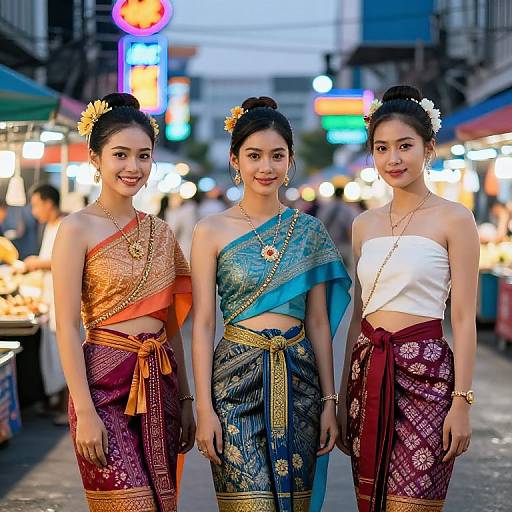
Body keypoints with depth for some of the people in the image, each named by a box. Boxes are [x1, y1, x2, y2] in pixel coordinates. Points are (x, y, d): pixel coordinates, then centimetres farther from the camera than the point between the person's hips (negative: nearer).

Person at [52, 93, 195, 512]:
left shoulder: (160, 233, 11)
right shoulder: (78, 230, -6)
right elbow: (67, 327, -10)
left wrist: (185, 398, 13)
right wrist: (84, 412, -15)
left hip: (159, 383, 6)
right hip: (105, 382, -6)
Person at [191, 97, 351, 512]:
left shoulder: (309, 230, 8)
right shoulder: (211, 231, 0)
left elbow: (318, 322, 9)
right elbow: (202, 323, -2)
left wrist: (329, 400, 5)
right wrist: (204, 407, -8)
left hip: (299, 378, 3)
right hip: (238, 379, -3)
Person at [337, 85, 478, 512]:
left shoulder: (454, 219, -4)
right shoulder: (365, 224, 12)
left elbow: (464, 319, -7)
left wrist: (462, 401, -12)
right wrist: (343, 396, 14)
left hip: (424, 372, -6)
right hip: (367, 369, 6)